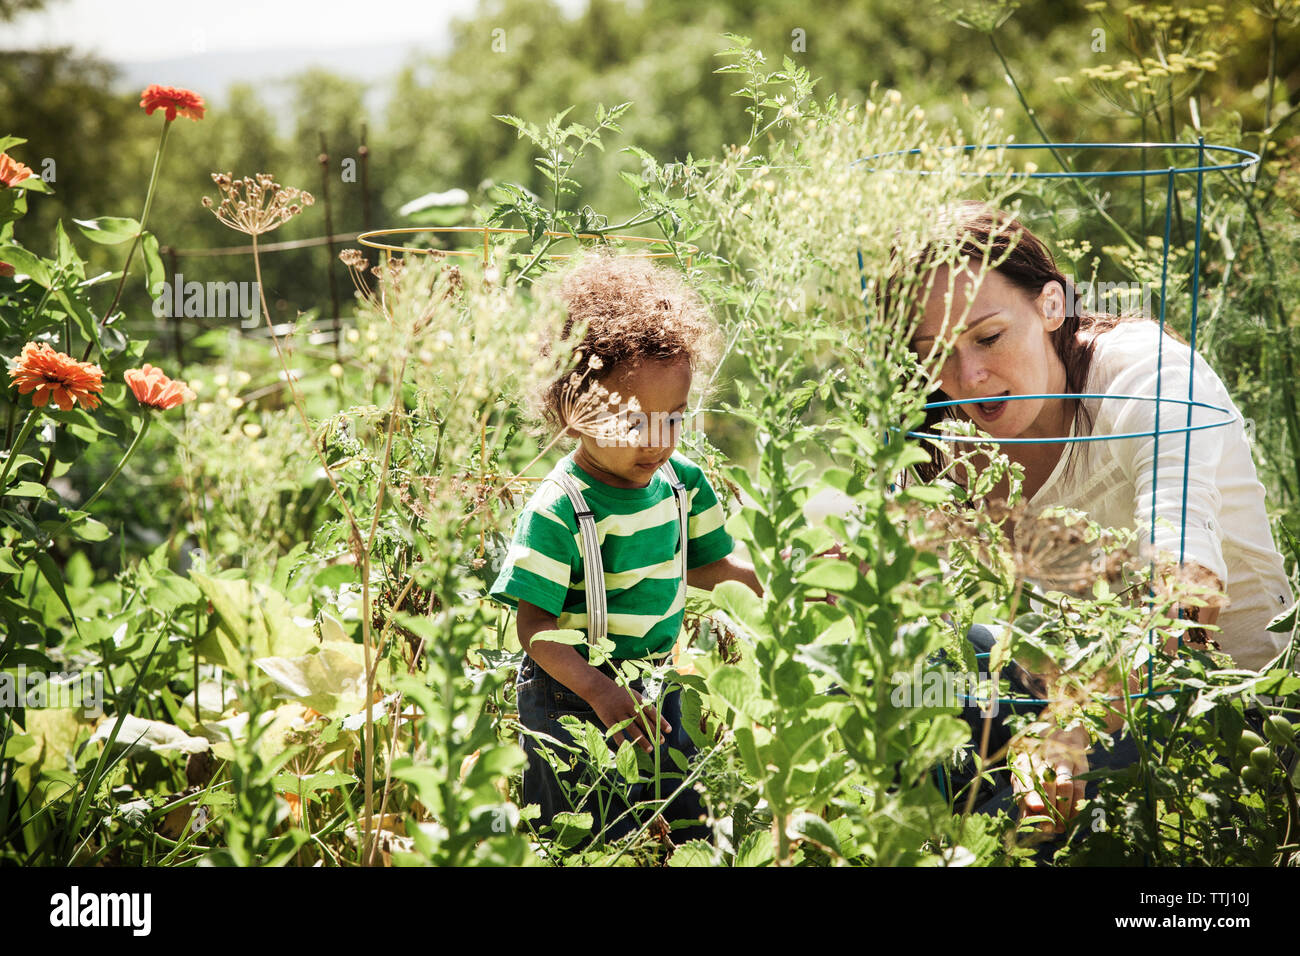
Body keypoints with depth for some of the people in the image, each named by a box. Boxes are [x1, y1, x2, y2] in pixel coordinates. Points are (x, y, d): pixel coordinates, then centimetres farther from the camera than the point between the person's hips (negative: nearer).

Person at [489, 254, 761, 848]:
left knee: (691, 830, 16)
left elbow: (703, 566, 12)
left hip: (656, 686, 6)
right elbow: (534, 625, -22)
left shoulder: (683, 482, -3)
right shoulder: (557, 511, -23)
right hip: (573, 696, -6)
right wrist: (601, 693, -31)